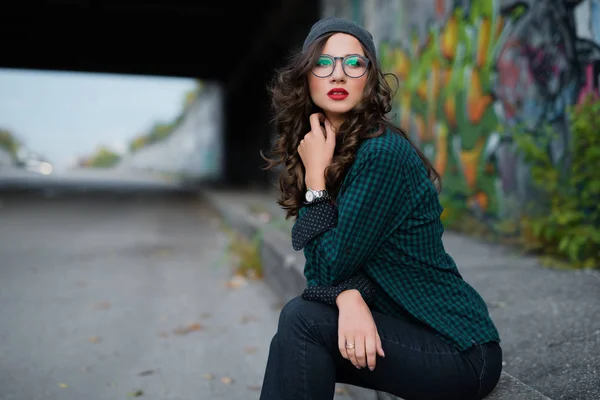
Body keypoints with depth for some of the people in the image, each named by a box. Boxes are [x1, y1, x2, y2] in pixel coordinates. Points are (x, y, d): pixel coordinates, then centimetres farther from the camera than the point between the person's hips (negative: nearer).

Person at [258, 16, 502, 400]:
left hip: (460, 353, -7)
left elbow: (329, 264, -18)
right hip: (405, 326, 7)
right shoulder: (331, 150, 5)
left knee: (302, 319, -21)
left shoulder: (383, 152, -21)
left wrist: (315, 174, -15)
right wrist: (349, 296, -20)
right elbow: (322, 264, 2)